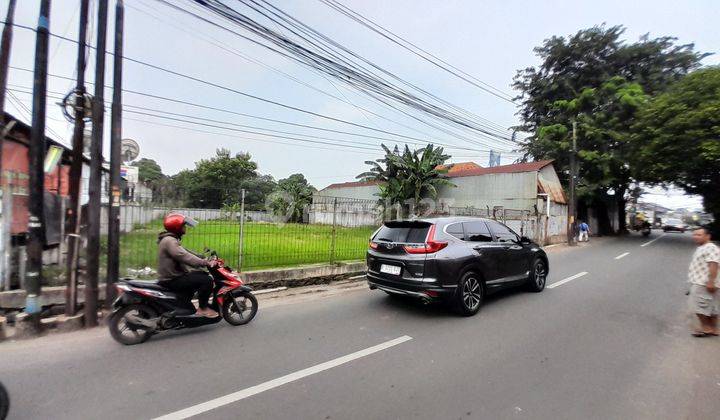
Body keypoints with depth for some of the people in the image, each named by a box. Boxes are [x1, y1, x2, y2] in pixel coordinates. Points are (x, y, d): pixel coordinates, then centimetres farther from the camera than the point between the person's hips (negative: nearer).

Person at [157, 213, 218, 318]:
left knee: (203, 274, 21)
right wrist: (206, 263, -34)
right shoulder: (169, 241, -19)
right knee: (207, 280, -20)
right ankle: (203, 308, -5)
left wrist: (203, 260, 8)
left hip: (174, 276, 11)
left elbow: (185, 254, 17)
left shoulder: (171, 239, 16)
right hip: (172, 280, -11)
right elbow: (185, 257, -31)